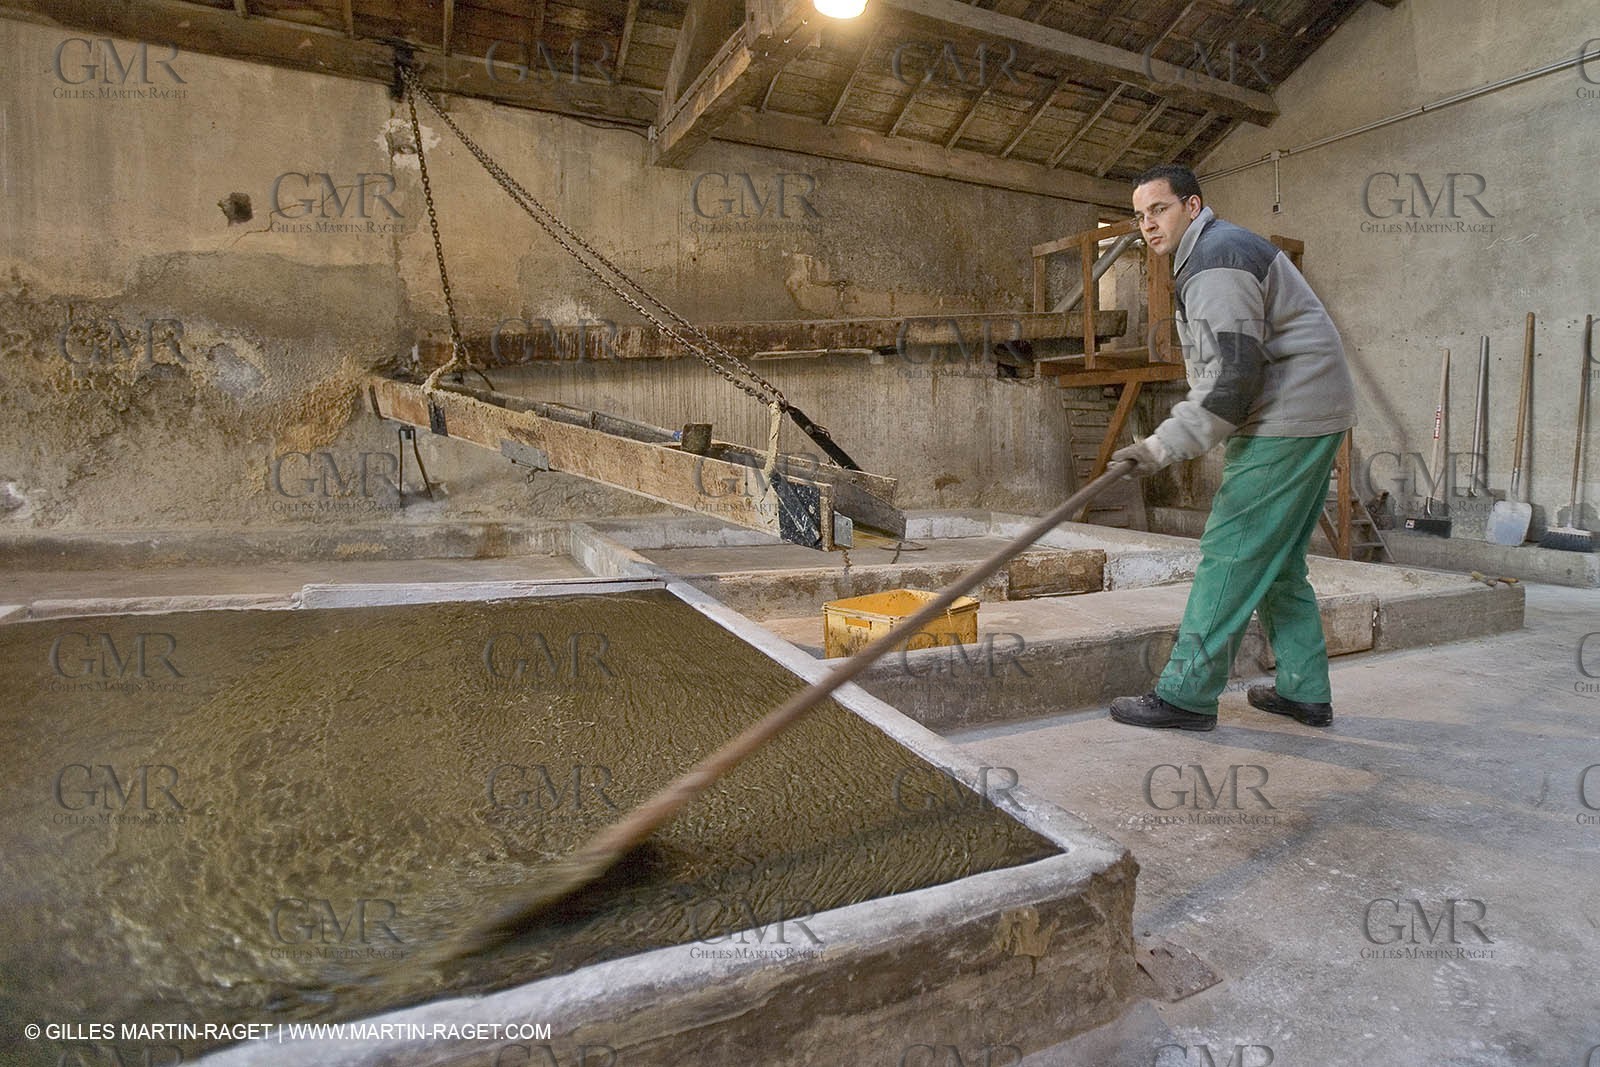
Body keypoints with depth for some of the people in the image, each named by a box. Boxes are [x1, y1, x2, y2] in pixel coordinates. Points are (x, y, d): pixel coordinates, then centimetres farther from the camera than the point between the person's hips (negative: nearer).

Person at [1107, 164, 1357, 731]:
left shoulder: (1215, 263, -14)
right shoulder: (1219, 250, 21)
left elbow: (1231, 378, -23)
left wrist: (1161, 447, -25)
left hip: (1286, 422, -11)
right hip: (1309, 417, 11)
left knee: (1231, 555, -10)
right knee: (1277, 562, 14)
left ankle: (1186, 695, -6)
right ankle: (1305, 691, 20)